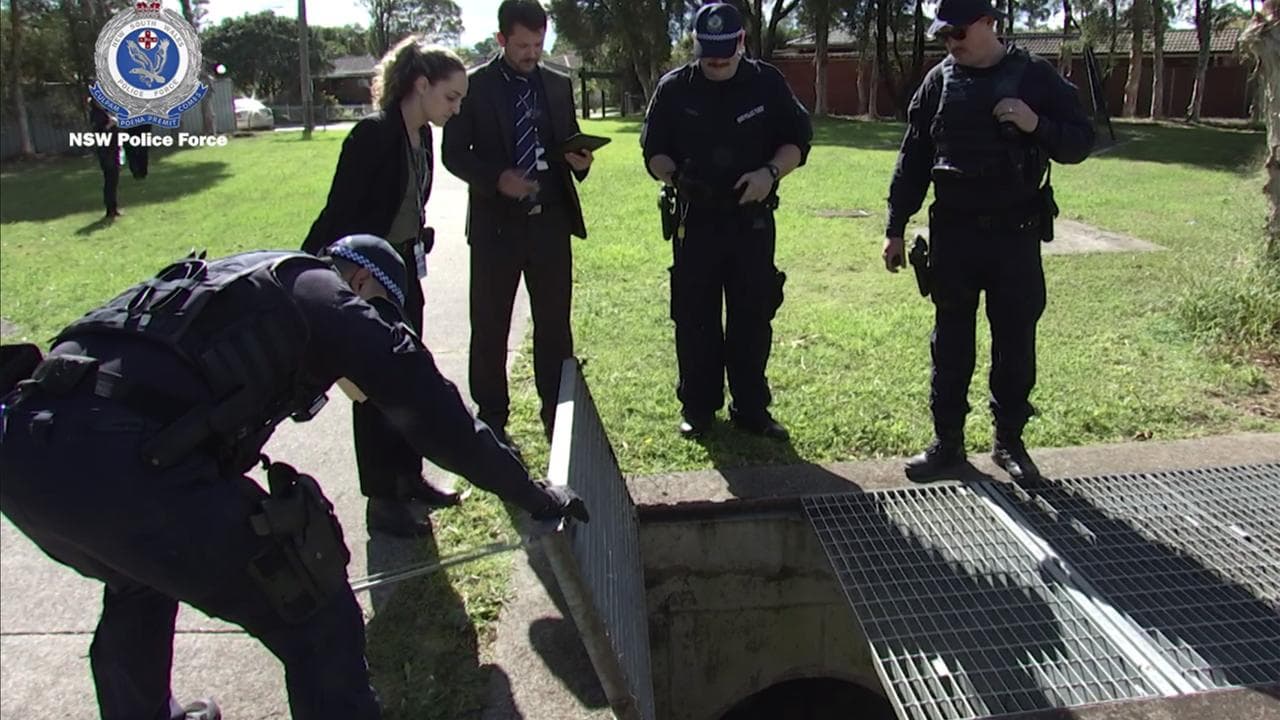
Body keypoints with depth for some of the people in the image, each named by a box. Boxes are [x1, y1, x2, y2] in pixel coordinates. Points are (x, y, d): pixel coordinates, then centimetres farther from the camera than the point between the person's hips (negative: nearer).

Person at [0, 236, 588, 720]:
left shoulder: (227, 280, 33)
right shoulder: (331, 298, 10)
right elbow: (429, 409, 8)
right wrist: (528, 492, 19)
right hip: (123, 465, -10)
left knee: (141, 579, 38)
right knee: (319, 625, 3)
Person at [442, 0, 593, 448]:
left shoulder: (558, 85, 10)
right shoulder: (474, 86, -2)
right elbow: (453, 153, -3)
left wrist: (579, 160, -6)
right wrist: (496, 178, -19)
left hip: (550, 221, 3)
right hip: (496, 222, -3)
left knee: (554, 324, 8)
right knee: (490, 327, 6)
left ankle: (558, 415, 19)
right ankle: (491, 420, 18)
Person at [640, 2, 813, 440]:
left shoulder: (767, 84, 1)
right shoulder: (674, 89, 1)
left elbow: (797, 141, 5)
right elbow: (654, 153, 4)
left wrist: (770, 173, -14)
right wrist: (676, 176, -17)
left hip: (753, 221, 0)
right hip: (695, 220, 0)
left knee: (753, 318, 5)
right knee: (694, 318, 5)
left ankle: (751, 408, 17)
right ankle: (697, 405, 19)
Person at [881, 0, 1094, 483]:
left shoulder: (1034, 77, 0)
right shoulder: (939, 81, 5)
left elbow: (1080, 142, 1)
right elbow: (913, 159, 7)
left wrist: (1036, 126, -19)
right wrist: (896, 229, 5)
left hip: (1015, 235, -1)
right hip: (952, 235, 1)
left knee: (1016, 342, 6)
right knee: (950, 342, 6)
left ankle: (1009, 441, 21)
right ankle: (947, 442, 17)